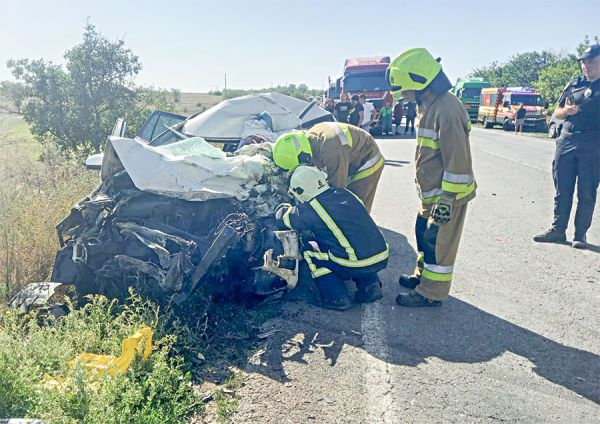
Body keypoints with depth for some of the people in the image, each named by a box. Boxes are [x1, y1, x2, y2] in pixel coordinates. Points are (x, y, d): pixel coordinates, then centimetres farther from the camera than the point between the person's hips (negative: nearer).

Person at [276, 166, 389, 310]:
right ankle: (370, 285, 21)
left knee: (309, 250, 12)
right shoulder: (345, 193, 13)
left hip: (354, 266, -6)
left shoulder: (311, 209, -6)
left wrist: (284, 208, 34)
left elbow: (287, 218, 11)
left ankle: (337, 297, 9)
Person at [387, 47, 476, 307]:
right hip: (432, 193, 10)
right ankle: (423, 275, 38)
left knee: (438, 242, 0)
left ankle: (431, 292, 13)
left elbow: (457, 158, -25)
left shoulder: (446, 108, -23)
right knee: (424, 234, 20)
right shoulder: (429, 105, 10)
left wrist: (448, 198, -23)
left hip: (447, 194, -10)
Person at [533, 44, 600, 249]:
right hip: (567, 141, 3)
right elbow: (557, 112, 15)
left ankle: (580, 234, 10)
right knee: (562, 190, 6)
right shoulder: (573, 84, 13)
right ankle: (558, 230, 14)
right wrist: (567, 111, -5)